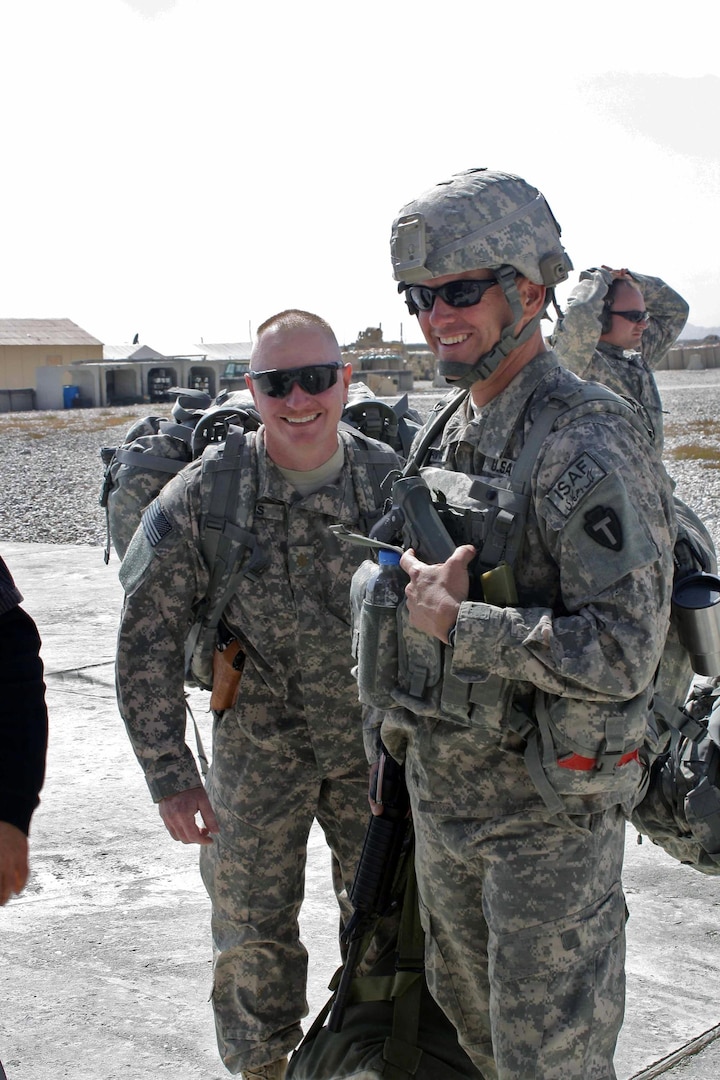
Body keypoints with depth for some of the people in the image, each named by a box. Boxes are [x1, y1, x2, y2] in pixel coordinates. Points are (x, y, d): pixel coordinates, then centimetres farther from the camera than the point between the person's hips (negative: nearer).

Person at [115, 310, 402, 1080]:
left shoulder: (392, 482, -12)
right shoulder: (203, 496, -17)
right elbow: (147, 641, -12)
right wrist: (169, 775, -13)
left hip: (374, 744, 1)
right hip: (258, 749, -1)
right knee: (254, 928, 15)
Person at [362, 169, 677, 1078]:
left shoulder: (591, 448, -21)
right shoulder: (441, 437, 5)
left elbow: (622, 653, -29)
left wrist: (456, 623, -22)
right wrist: (397, 740, 20)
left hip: (548, 805, -8)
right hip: (441, 787, 8)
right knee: (468, 1007, 25)